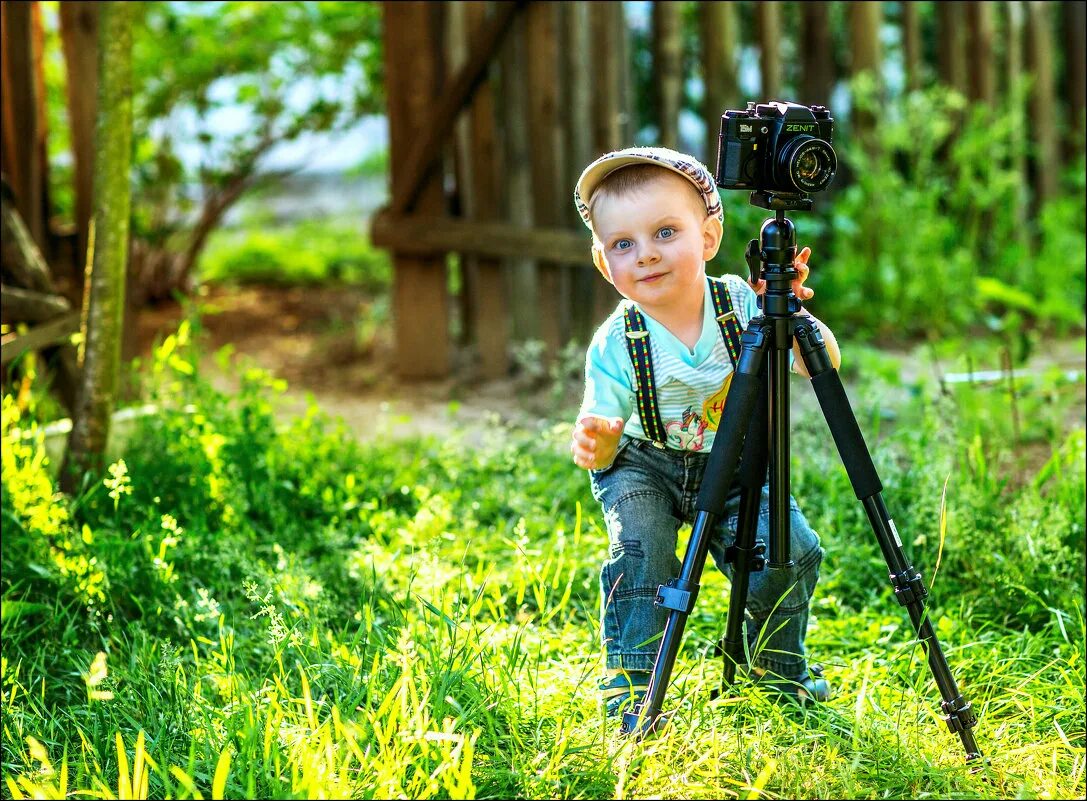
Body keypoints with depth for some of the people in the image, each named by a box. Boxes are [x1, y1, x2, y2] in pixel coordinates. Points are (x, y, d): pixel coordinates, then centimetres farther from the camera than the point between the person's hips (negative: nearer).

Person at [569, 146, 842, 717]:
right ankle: (630, 682, -9)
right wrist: (594, 443, -42)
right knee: (639, 549, -27)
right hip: (645, 465, -1)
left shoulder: (744, 304, -18)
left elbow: (822, 365, -18)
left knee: (791, 553, -14)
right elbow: (605, 446, -17)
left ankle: (779, 663, 16)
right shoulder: (615, 346, -21)